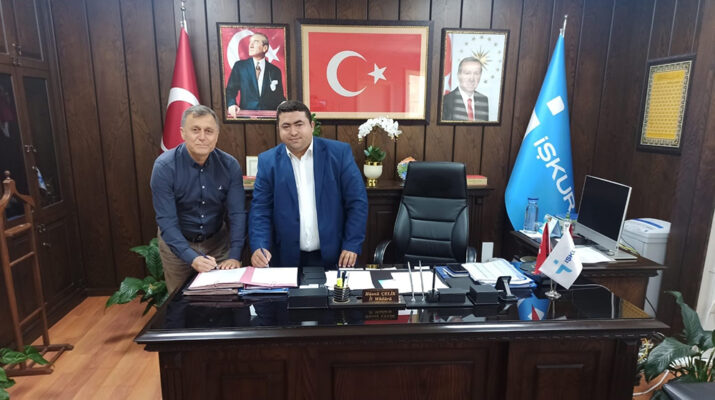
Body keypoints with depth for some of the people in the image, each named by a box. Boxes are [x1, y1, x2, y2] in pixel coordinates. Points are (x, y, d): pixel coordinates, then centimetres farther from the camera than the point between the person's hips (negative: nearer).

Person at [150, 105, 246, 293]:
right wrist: (192, 258, -34)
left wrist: (234, 256, -25)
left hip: (218, 241, 1)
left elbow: (237, 214, -15)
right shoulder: (164, 166, -20)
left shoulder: (229, 165, -14)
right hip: (177, 243, -1)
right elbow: (166, 221, -21)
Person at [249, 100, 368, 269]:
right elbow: (260, 209, -1)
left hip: (333, 256, -1)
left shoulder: (339, 152, -5)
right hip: (287, 258, 1)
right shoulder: (268, 160, 1)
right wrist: (259, 247, -16)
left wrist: (352, 246, -9)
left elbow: (357, 201, -4)